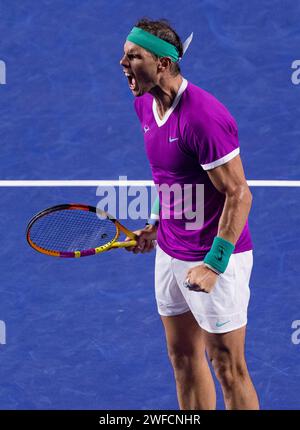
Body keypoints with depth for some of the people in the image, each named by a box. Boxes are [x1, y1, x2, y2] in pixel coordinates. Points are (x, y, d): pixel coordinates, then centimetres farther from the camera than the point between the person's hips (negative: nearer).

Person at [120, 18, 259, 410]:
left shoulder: (204, 116, -25)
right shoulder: (144, 105, 4)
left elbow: (239, 195, -22)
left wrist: (213, 264, -24)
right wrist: (157, 225, 14)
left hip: (215, 258, -9)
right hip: (170, 254, 9)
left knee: (228, 370, 1)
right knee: (184, 359, 16)